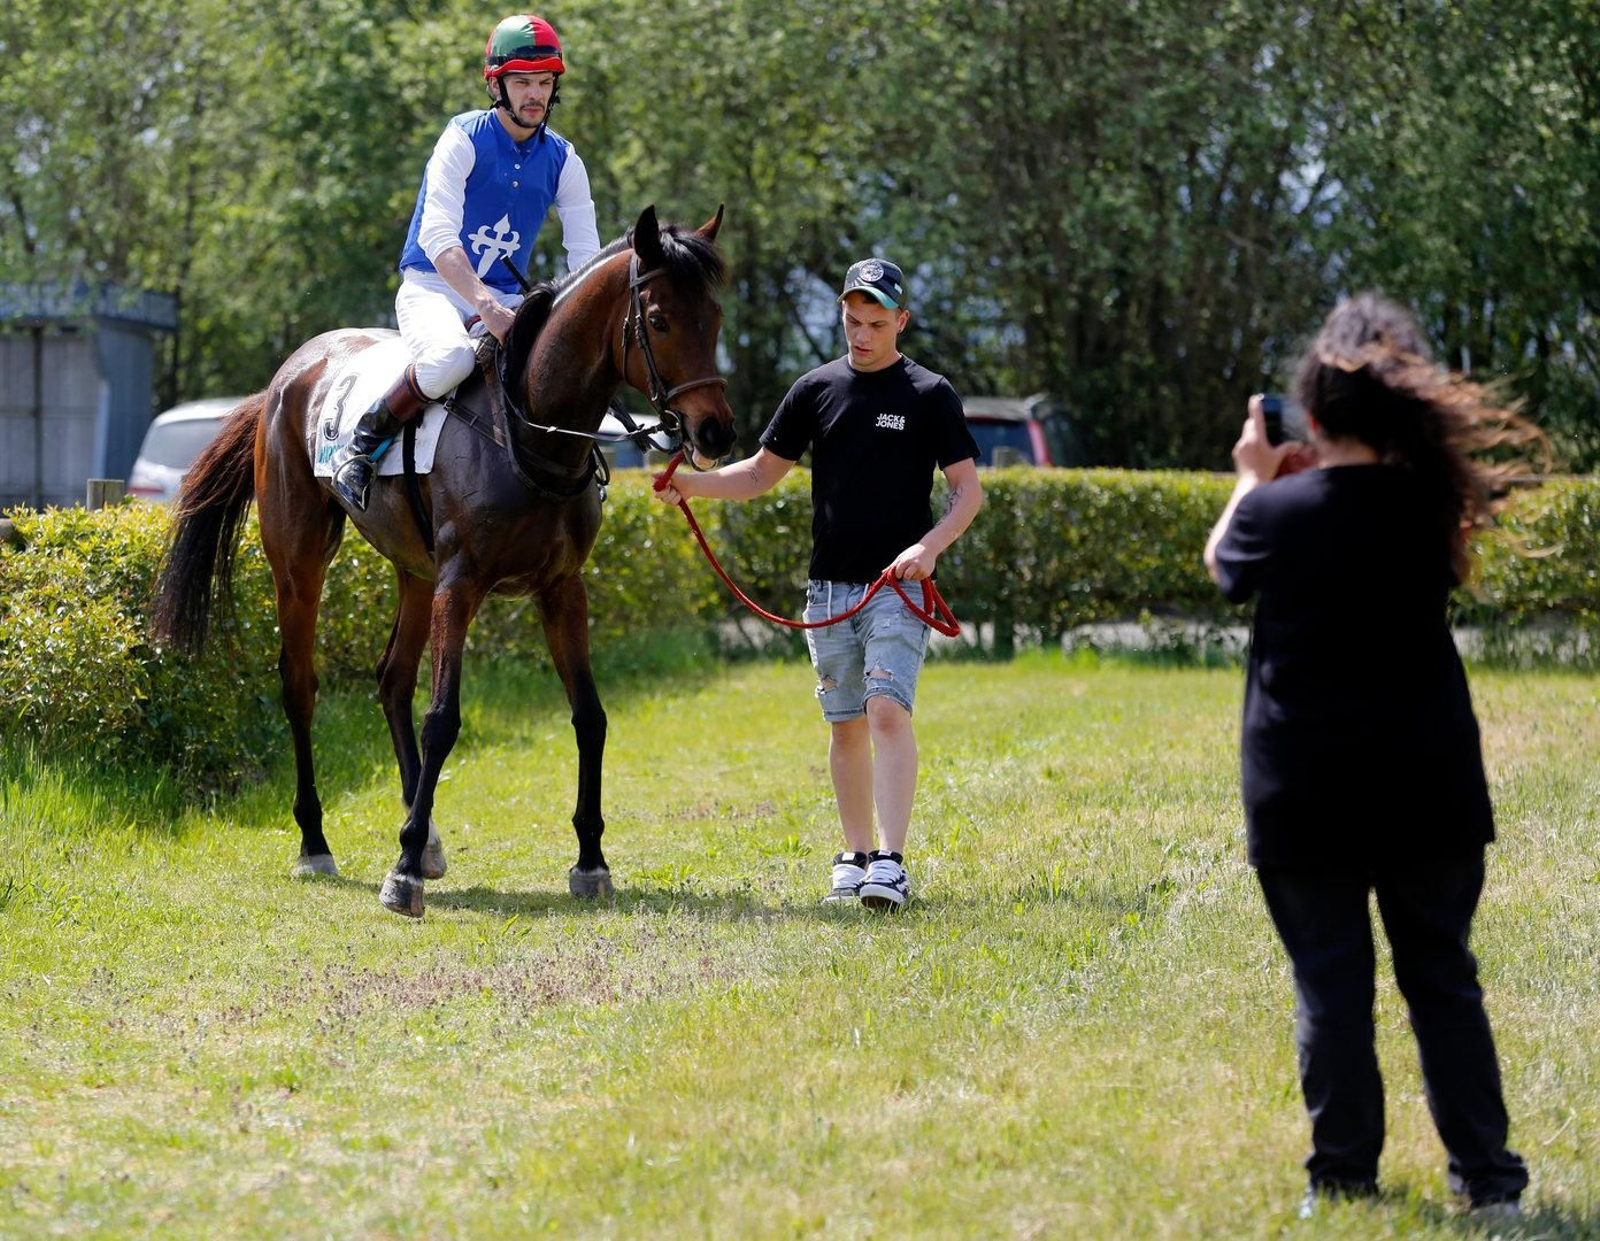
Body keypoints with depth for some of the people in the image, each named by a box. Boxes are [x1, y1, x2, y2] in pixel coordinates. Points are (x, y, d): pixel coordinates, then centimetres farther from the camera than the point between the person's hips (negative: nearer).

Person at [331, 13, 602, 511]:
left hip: (504, 301, 5)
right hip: (433, 288, -5)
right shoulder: (465, 139, -12)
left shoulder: (562, 161, 5)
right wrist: (488, 309, -38)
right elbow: (438, 237, -24)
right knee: (453, 357, -39)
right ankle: (361, 445, -17)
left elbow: (586, 257, 3)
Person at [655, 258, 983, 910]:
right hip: (828, 588, 4)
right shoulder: (816, 389, 9)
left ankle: (891, 862, -23)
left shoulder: (930, 396, -1)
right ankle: (854, 857, 20)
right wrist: (693, 484, -3)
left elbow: (969, 490, -2)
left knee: (888, 710, -18)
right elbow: (763, 472, 14)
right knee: (845, 726, 9)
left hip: (898, 586, -4)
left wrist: (929, 546, -19)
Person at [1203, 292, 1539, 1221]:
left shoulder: (1276, 512, -10)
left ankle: (1344, 1179, 7)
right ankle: (1486, 1174, 10)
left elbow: (1223, 565, 12)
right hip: (1428, 790, 2)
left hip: (1304, 796, -2)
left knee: (1331, 985, 5)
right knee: (1443, 979, 10)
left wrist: (1253, 477, 26)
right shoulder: (1429, 503, -5)